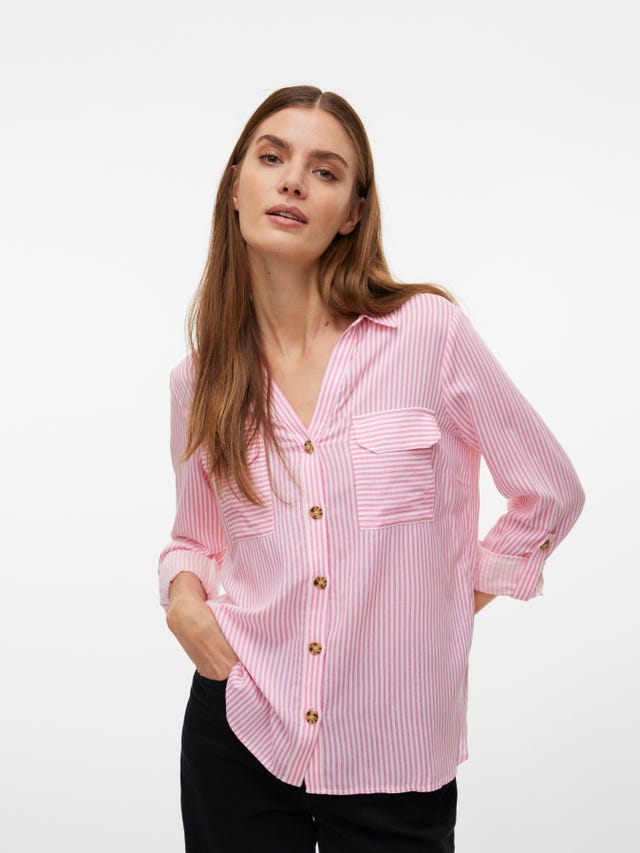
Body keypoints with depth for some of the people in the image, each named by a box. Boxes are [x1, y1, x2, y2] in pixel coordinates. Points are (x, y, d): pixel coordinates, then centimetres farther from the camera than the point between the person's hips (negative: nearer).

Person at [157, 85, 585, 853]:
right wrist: (184, 594, -4)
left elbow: (551, 494, 2)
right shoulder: (199, 379, 2)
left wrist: (464, 592, 3)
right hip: (239, 735, 3)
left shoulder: (428, 331, -9)